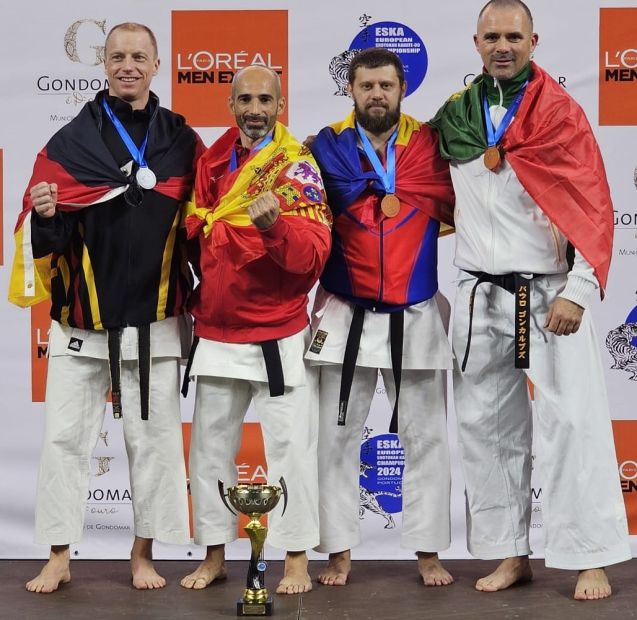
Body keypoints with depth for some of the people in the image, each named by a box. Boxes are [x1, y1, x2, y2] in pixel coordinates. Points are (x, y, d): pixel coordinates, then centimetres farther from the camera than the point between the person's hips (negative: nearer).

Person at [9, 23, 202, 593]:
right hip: (82, 320, 0)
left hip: (155, 321, 1)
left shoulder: (181, 141, 3)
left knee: (155, 439, 8)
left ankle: (144, 555, 22)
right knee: (65, 437, 4)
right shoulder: (72, 140, 0)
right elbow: (49, 235, 0)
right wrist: (44, 214, -22)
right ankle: (59, 558, 16)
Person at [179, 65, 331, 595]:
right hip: (215, 334, 5)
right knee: (210, 447, 9)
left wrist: (274, 224, -34)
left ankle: (297, 560, 11)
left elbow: (314, 255, -17)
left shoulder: (297, 167, -7)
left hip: (277, 337, -5)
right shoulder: (212, 162, 7)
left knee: (289, 446, 0)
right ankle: (214, 556, 21)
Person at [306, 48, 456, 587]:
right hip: (345, 313, 0)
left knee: (425, 437, 6)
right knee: (337, 437, 5)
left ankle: (429, 552, 18)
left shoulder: (429, 142, 1)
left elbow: (447, 203, -11)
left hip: (415, 315, 0)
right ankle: (340, 552, 16)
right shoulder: (328, 145, -1)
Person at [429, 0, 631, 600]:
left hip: (548, 296, -4)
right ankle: (510, 555, 18)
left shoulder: (559, 113, -4)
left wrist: (577, 293, -16)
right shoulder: (454, 114, 8)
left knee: (571, 425, -4)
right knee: (486, 428, 7)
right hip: (479, 298, 4)